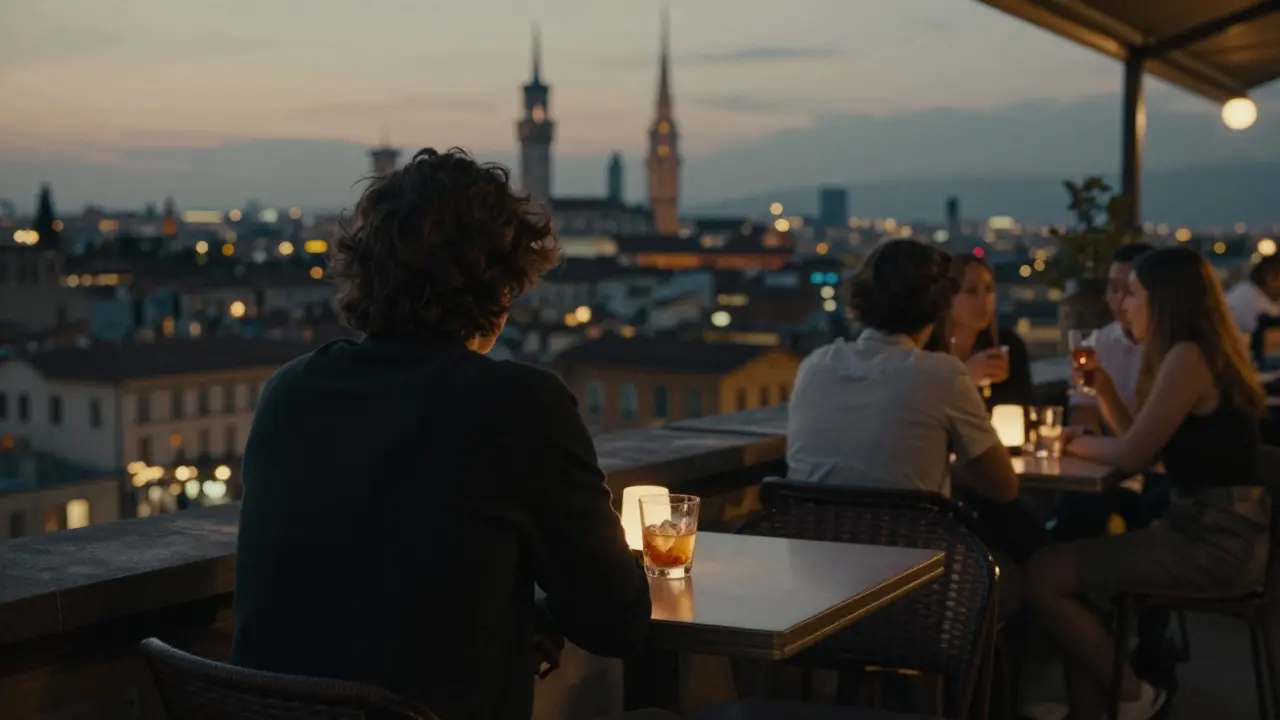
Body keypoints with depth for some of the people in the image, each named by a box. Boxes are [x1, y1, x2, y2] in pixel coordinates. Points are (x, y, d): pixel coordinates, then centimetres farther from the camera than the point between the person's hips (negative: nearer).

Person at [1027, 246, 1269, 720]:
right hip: (1214, 529, 11)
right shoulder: (1193, 353, 16)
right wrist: (1103, 387, 9)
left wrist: (1079, 443, 3)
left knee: (1044, 576, -15)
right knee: (1066, 569, 14)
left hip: (1216, 540, -11)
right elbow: (1144, 445, 18)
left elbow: (1132, 456, -15)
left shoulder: (1188, 356, -15)